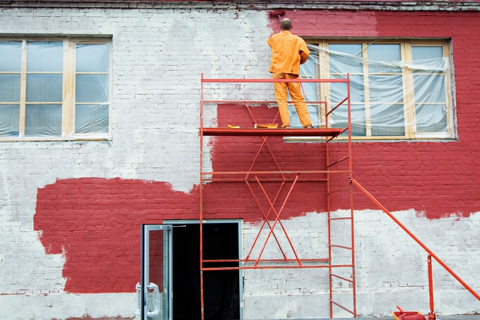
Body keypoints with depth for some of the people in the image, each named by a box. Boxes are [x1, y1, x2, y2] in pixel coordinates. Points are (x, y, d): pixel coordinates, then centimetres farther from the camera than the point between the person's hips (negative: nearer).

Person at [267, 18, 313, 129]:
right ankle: (307, 123, 0)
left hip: (278, 71, 0)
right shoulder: (297, 39, 5)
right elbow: (306, 53, -4)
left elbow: (269, 41, 33)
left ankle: (286, 124, -12)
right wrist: (300, 62, 16)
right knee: (298, 99, 3)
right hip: (292, 72, 0)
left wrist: (280, 33, 48)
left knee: (281, 99, -2)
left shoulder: (274, 38, 9)